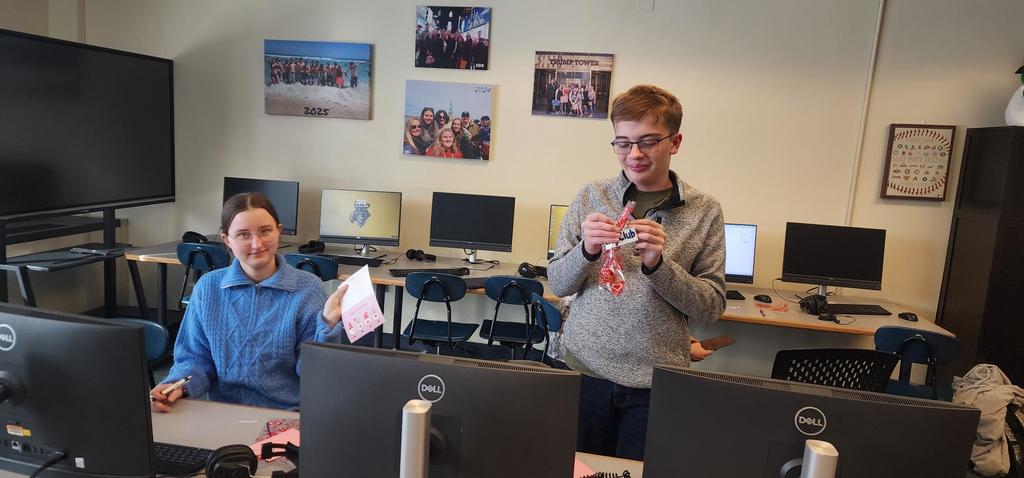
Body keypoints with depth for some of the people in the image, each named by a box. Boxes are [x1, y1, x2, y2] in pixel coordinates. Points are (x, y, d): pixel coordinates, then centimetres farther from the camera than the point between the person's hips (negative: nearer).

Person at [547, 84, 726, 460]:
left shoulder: (704, 211, -3)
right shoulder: (591, 197, -1)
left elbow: (712, 306, -4)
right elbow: (557, 284, 3)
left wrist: (659, 264, -19)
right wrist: (587, 251, -17)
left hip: (656, 382, -1)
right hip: (584, 370, 1)